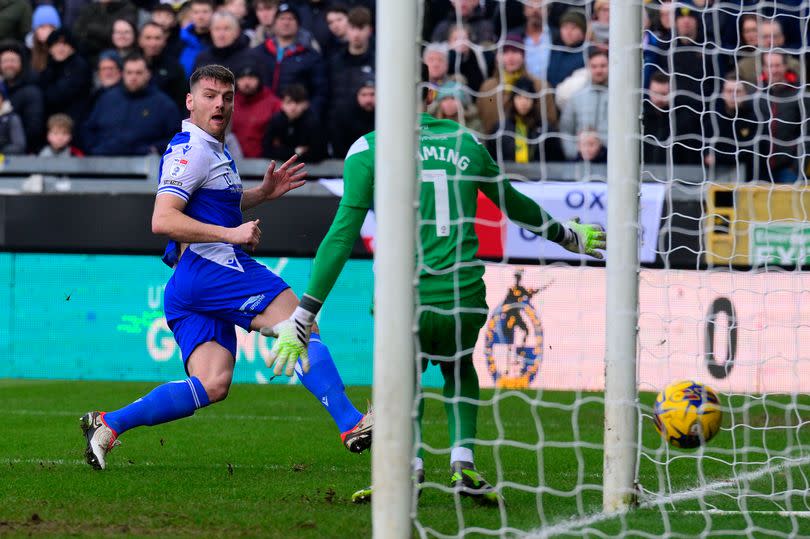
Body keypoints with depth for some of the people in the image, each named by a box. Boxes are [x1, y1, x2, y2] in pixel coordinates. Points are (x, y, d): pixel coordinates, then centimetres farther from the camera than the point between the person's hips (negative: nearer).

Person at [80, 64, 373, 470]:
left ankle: (107, 424, -6)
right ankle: (350, 424, -15)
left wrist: (263, 192, 28)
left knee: (212, 384, -2)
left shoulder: (213, 149, 24)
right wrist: (231, 233, -22)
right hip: (213, 268, -10)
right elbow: (163, 220, -19)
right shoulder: (191, 150, -8)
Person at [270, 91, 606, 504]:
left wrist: (304, 315, 1)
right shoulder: (465, 141, 11)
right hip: (464, 297, 2)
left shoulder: (368, 150, 1)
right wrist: (567, 234, 46)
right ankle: (463, 459, 9)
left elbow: (342, 236, -2)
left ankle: (409, 460, 0)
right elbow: (513, 205, 27)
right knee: (458, 369, 32)